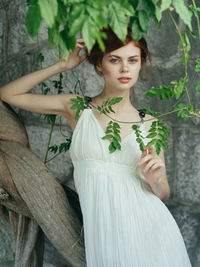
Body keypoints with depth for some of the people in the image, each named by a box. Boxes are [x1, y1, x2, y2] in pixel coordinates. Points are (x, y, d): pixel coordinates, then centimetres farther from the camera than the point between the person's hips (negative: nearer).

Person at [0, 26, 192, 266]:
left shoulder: (149, 124, 4)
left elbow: (163, 195, 11)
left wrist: (155, 180, -12)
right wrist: (62, 65, 1)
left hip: (150, 233, 1)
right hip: (103, 237, -1)